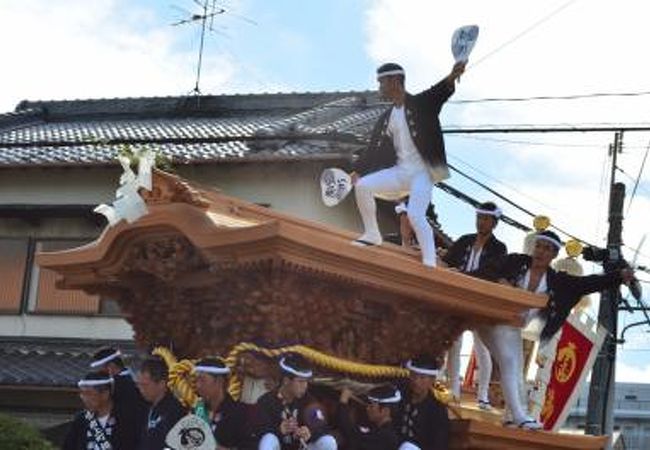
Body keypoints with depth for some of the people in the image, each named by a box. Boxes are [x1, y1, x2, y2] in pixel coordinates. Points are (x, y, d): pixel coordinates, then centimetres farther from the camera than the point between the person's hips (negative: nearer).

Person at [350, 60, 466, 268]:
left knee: (415, 215, -23)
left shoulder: (420, 104, -6)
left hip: (422, 172, -7)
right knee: (362, 186, -2)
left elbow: (439, 92, -25)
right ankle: (372, 235, 14)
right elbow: (374, 148, 18)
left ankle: (430, 264, -18)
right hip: (400, 171, 7)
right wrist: (357, 171, 16)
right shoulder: (386, 118, 12)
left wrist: (451, 78, -46)